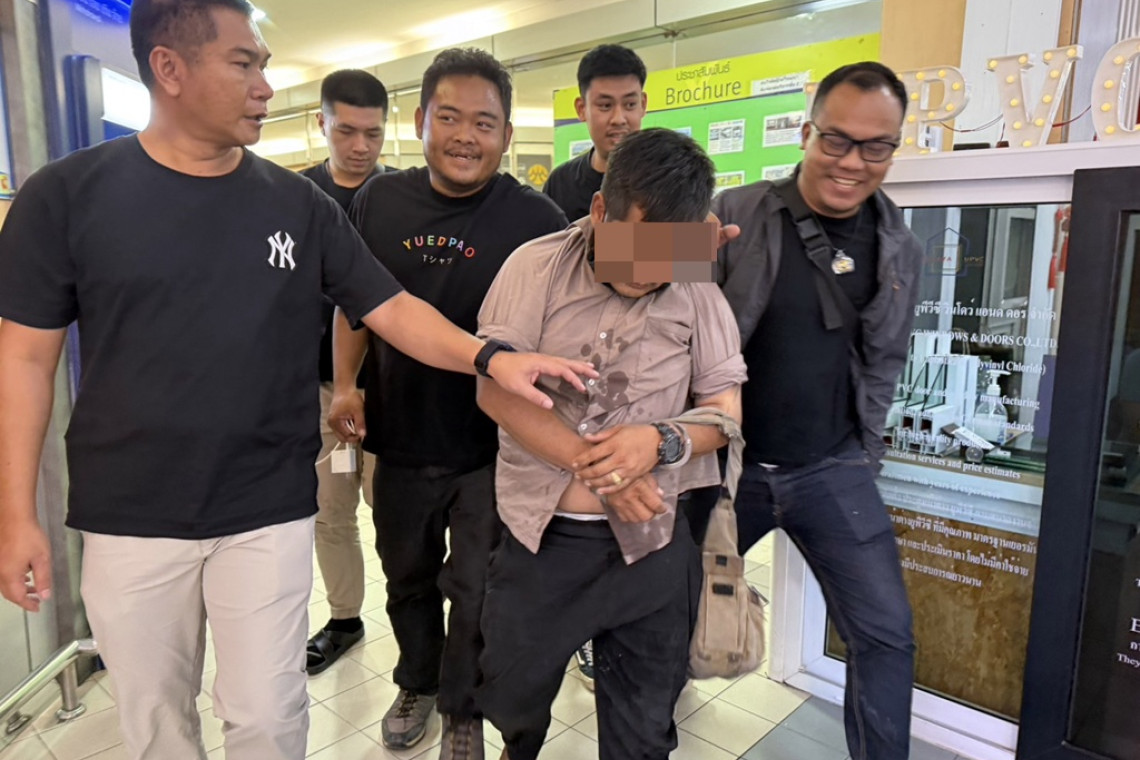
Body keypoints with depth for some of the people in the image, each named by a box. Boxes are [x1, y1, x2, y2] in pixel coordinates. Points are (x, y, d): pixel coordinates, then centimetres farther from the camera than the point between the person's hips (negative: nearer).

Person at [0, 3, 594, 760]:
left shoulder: (299, 203, -1)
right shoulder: (65, 194, -5)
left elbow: (392, 307, -3)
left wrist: (489, 357, -19)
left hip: (269, 514, 1)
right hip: (128, 520, 0)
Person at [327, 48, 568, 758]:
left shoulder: (535, 218, -13)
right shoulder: (380, 200, -2)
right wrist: (345, 384, 2)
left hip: (491, 448, -3)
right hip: (399, 440, 4)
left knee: (476, 591, 12)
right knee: (407, 578, 23)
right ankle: (417, 684, 50)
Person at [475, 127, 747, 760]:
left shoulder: (698, 291, -3)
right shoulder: (535, 268, -7)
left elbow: (726, 411, 1)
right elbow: (493, 389, -12)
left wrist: (662, 441, -20)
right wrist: (589, 465, -19)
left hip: (653, 543, 1)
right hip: (538, 533, 0)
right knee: (512, 696, 20)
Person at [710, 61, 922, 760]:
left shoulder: (900, 250, 2)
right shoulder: (733, 217, -10)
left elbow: (884, 363, 9)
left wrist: (863, 454, 6)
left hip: (833, 470, 2)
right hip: (727, 460, -2)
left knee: (886, 633, 4)